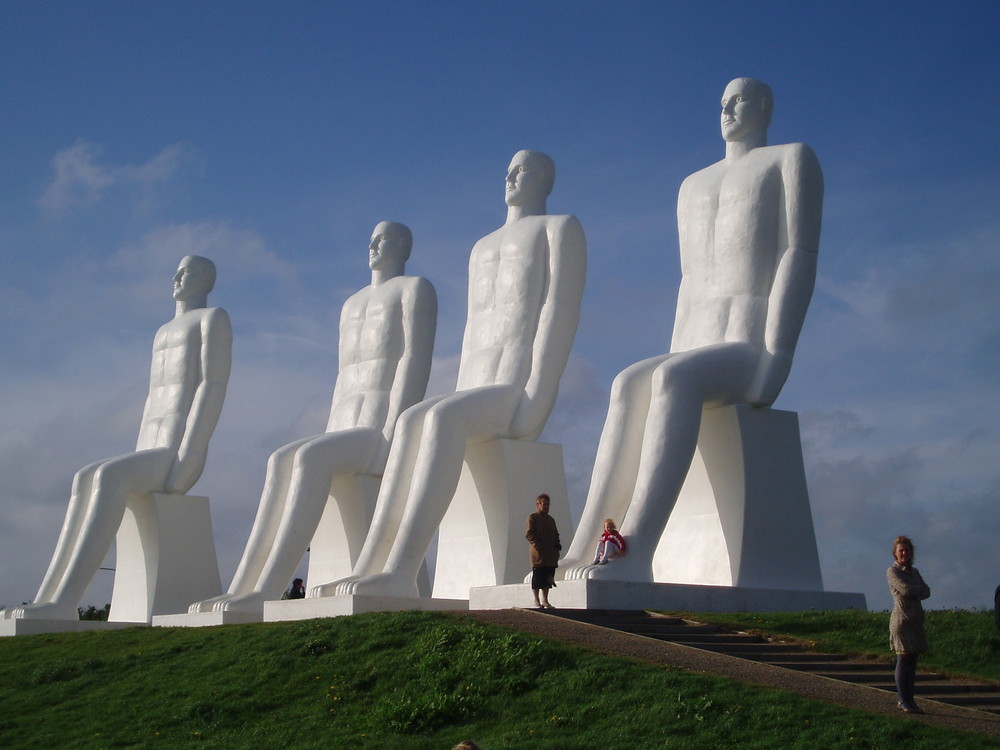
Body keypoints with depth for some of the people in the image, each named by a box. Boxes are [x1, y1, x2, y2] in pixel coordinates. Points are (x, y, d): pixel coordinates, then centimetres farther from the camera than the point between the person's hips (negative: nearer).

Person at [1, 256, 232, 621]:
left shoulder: (214, 317, 2)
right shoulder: (164, 333, 31)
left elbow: (214, 387, -11)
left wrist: (186, 459, -20)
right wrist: (135, 464, 14)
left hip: (182, 459, -9)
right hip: (153, 458, 9)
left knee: (107, 476, -33)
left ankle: (64, 603, -41)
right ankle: (43, 603, -23)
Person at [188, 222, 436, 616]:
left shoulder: (414, 288, 4)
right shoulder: (352, 304, 29)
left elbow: (417, 359, -10)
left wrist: (391, 435, -20)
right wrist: (327, 440, 10)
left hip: (390, 433, -8)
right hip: (349, 433, 8)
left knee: (309, 457, -31)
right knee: (280, 462, -19)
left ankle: (263, 594, -38)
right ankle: (240, 592, -29)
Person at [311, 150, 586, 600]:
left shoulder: (560, 228, 9)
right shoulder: (483, 248, 32)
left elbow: (561, 310, -6)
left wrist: (536, 397, -18)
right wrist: (458, 401, 9)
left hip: (522, 395, -7)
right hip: (478, 396, 7)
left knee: (441, 418, -34)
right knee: (410, 423, -24)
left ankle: (400, 574, -46)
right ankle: (368, 572, -35)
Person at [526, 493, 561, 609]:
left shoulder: (551, 519, 19)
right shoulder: (532, 518, -2)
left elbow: (556, 534, 25)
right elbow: (529, 534, -10)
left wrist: (557, 544, 6)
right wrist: (537, 545, -21)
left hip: (551, 555, 7)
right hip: (538, 554, -7)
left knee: (548, 578, 7)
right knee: (537, 578, -4)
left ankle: (545, 600, 14)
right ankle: (537, 601, 3)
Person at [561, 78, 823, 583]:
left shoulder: (792, 159, 8)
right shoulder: (694, 186, 29)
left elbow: (800, 258, -5)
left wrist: (775, 361, -18)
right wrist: (671, 363, 8)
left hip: (755, 355, -6)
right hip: (698, 355, 6)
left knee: (673, 380, -37)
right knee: (629, 385, -27)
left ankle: (634, 555, -48)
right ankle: (583, 553, -40)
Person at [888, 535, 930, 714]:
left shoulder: (914, 571, 18)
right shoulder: (892, 571, -3)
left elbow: (926, 592, 7)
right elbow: (905, 589, -16)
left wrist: (913, 591, -10)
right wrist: (919, 589, -1)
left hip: (916, 620, 7)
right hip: (901, 617, -7)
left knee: (913, 660, 6)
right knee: (903, 659, -7)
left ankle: (909, 699, 10)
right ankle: (903, 700, -4)